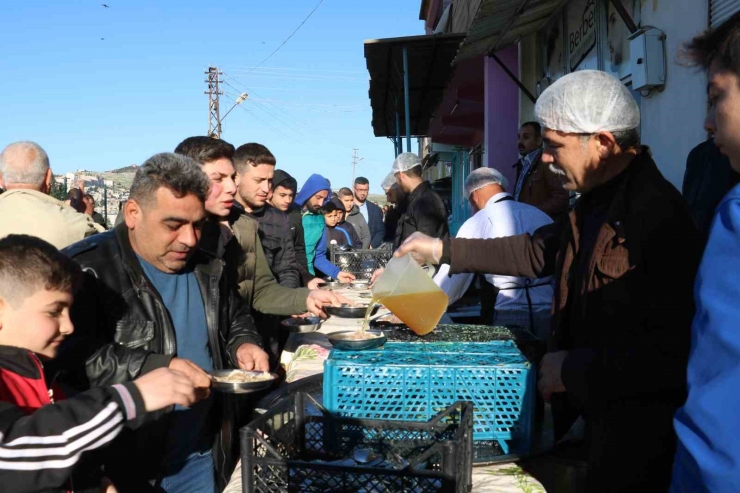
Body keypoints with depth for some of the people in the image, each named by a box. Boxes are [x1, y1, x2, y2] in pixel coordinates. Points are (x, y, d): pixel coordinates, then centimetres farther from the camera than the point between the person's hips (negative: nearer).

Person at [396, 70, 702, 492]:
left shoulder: (660, 214, -25)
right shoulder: (598, 201, 6)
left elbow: (673, 351, -29)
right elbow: (537, 252, 16)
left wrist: (572, 369, -19)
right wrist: (443, 249, 14)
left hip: (639, 430, -8)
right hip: (600, 411, 9)